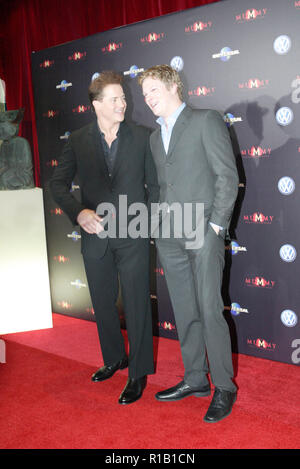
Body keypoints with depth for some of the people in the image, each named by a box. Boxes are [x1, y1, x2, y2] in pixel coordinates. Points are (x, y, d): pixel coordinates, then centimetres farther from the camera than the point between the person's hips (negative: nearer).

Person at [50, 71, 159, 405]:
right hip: (95, 236, 3)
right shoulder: (78, 140, 2)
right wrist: (79, 212, -15)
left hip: (132, 236, -2)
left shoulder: (141, 137, 0)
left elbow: (154, 184, 5)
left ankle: (138, 373, 16)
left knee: (136, 304, 0)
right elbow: (58, 183, 1)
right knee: (103, 302, 15)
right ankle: (114, 358, 37)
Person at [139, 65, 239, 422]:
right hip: (169, 236, 6)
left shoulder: (206, 121, 0)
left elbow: (228, 175, -6)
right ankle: (195, 379, 22)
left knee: (210, 310, -6)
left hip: (202, 233, -6)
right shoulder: (155, 137, 20)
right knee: (184, 312, 10)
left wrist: (216, 224, -11)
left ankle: (224, 387, 7)